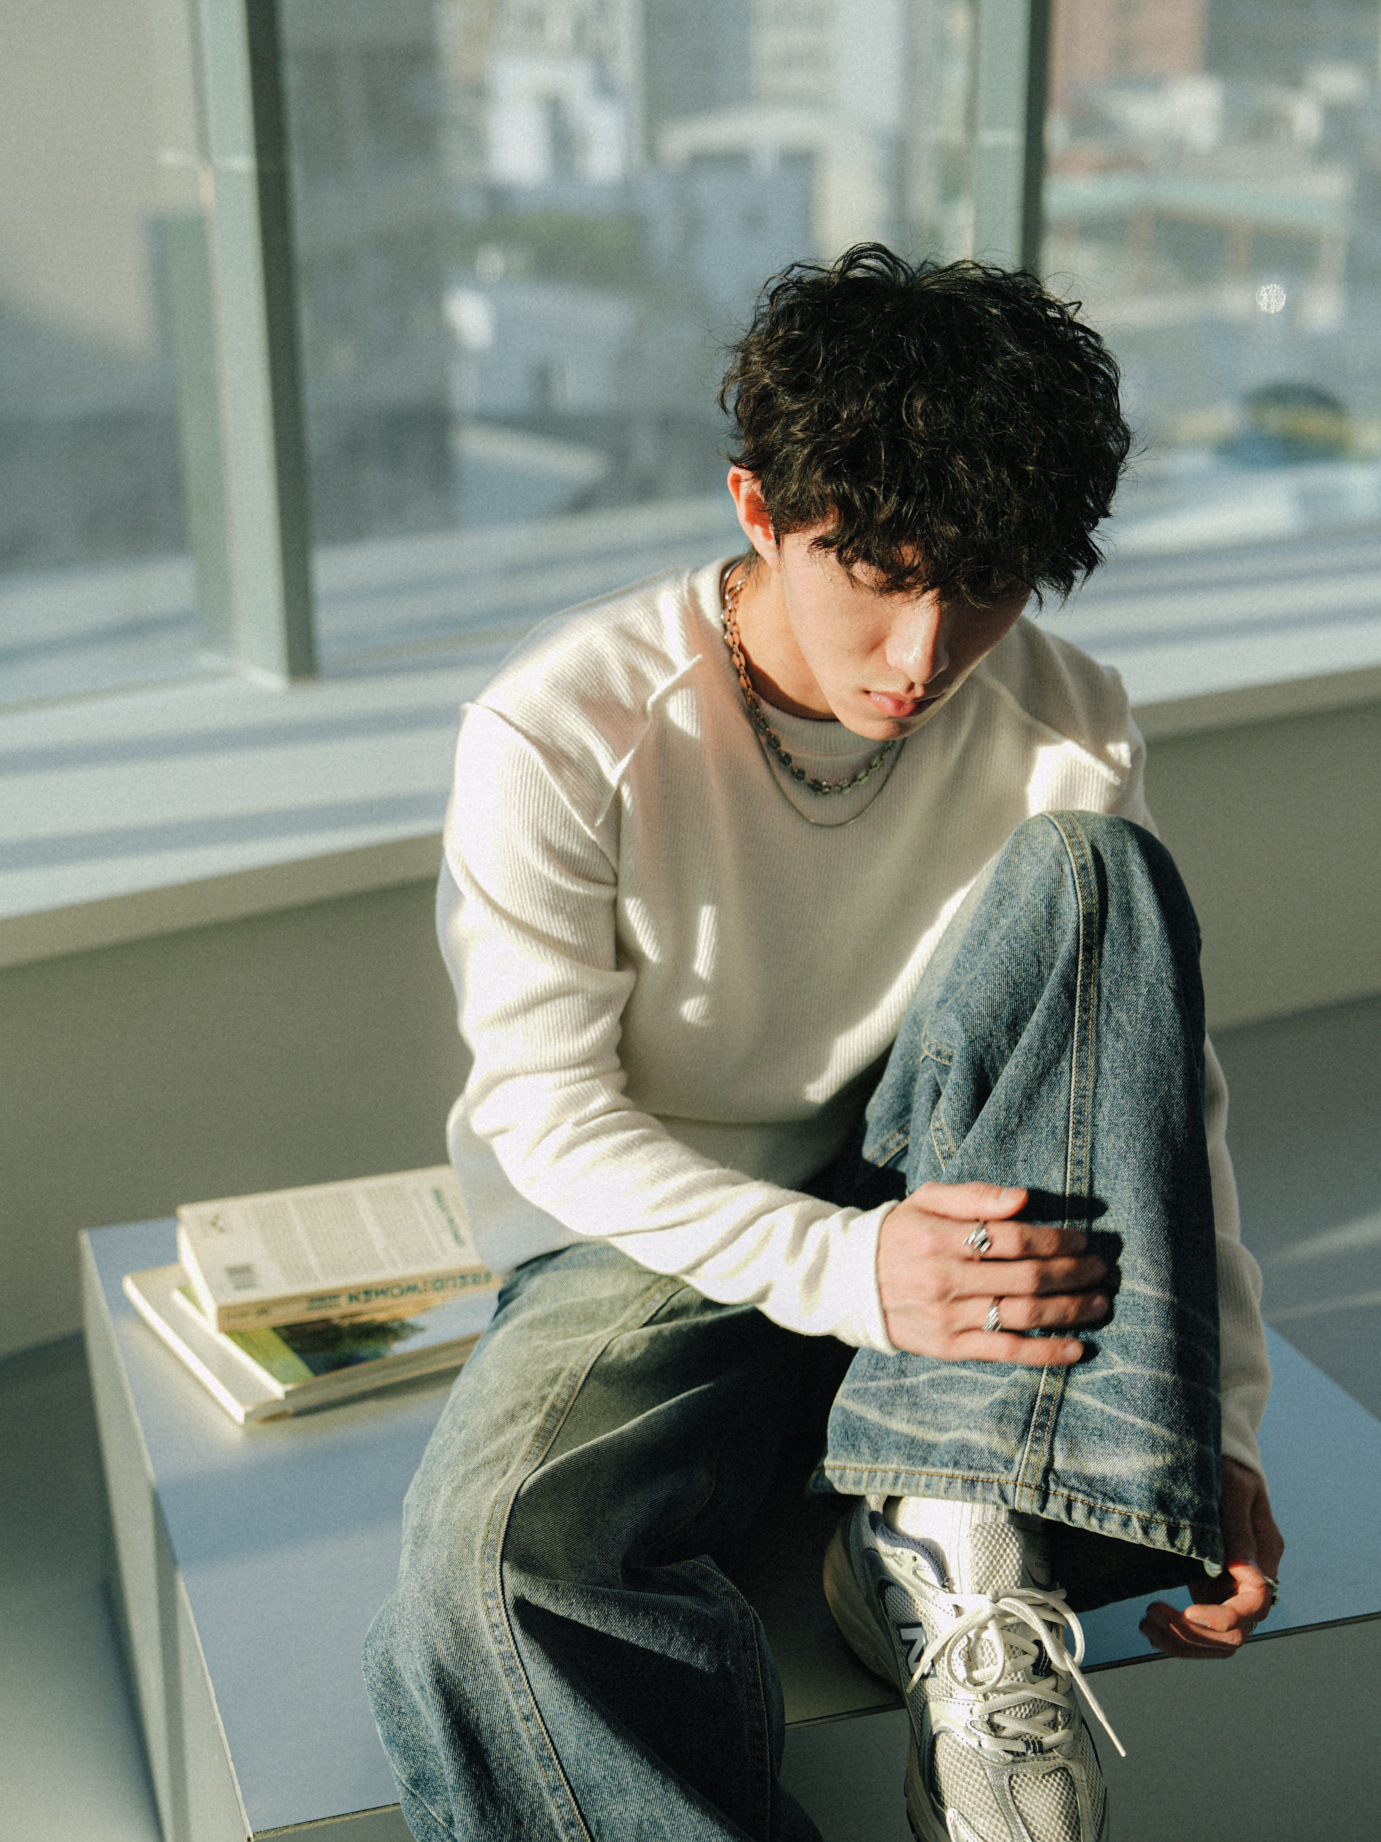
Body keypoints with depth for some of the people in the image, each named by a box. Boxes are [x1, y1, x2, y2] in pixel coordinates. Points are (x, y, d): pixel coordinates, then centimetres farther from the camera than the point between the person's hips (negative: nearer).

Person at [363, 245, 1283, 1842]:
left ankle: (959, 1553, -29)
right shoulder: (556, 734, -18)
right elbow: (541, 1107, -15)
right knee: (485, 1561, -35)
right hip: (659, 1232, -3)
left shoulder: (1064, 730, -8)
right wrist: (844, 1269, -28)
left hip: (953, 1222, 3)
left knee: (1093, 874, -25)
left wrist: (1217, 1424, -13)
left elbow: (1155, 1062, -4)